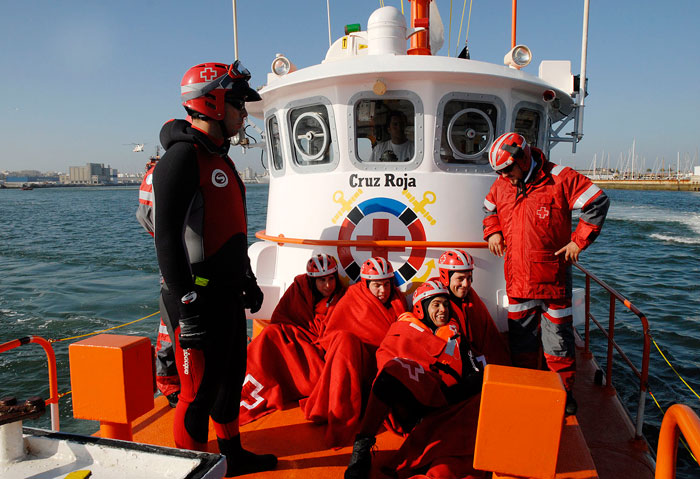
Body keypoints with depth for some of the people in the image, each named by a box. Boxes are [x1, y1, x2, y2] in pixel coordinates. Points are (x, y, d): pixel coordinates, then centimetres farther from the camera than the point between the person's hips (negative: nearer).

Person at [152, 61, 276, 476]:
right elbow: (168, 237, -20)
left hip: (229, 292, 10)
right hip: (201, 297, -10)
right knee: (200, 391, 1)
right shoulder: (182, 157, -14)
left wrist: (248, 282, 22)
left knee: (232, 378, 20)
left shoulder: (220, 158, 16)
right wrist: (187, 305, -23)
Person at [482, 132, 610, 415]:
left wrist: (579, 240, -8)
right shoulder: (501, 185, 6)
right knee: (520, 337, 13)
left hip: (552, 276, -4)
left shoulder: (559, 179, -10)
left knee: (558, 336, 6)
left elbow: (598, 203, -7)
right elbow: (489, 209, 25)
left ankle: (564, 393, 23)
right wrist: (492, 232, 7)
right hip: (517, 277, 4)